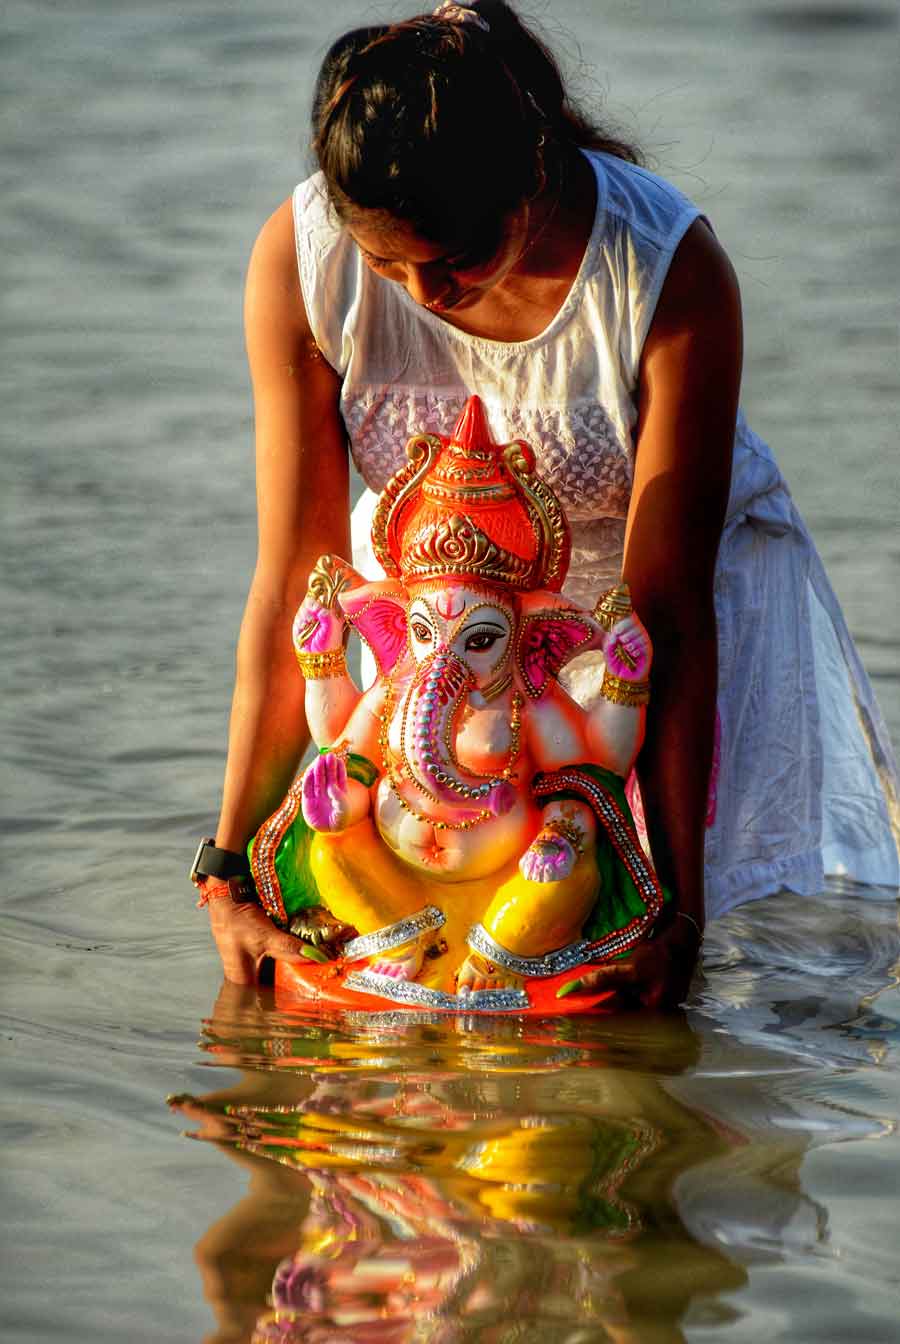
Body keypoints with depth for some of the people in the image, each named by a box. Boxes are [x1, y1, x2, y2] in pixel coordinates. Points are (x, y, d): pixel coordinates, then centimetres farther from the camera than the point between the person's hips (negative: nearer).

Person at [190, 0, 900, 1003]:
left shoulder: (671, 273, -33)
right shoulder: (298, 258, -27)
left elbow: (667, 612, -28)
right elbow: (299, 580, -21)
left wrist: (677, 901, -28)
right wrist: (230, 866, -24)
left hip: (680, 557, -2)